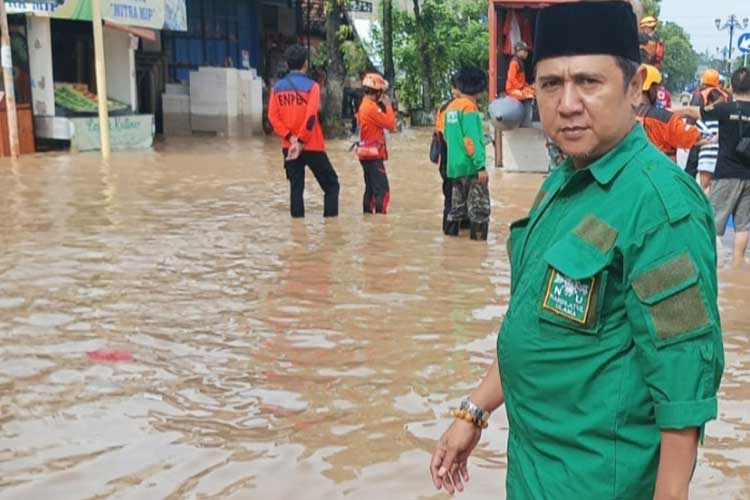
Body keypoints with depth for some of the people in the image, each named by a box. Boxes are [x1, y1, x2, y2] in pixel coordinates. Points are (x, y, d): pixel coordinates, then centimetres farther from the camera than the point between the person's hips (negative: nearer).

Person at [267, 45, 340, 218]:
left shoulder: (278, 87, 5)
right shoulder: (311, 86, -8)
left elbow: (273, 117, -2)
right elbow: (311, 117, -17)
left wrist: (290, 138, -7)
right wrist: (301, 141, -11)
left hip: (289, 147, 4)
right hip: (312, 146, -4)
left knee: (296, 187, 10)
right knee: (331, 184, 7)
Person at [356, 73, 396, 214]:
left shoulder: (365, 105, 14)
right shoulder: (371, 107, -17)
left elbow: (381, 121, 15)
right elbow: (390, 124, -15)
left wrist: (384, 107, 6)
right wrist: (388, 106, -5)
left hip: (367, 154, 10)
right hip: (373, 154, -10)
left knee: (371, 189, 15)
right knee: (382, 190, -13)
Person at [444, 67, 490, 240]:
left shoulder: (451, 107, 9)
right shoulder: (469, 106, -13)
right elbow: (472, 139, -19)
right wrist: (481, 166, -20)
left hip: (455, 166, 8)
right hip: (471, 167, -8)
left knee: (458, 205, 16)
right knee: (479, 208, -4)